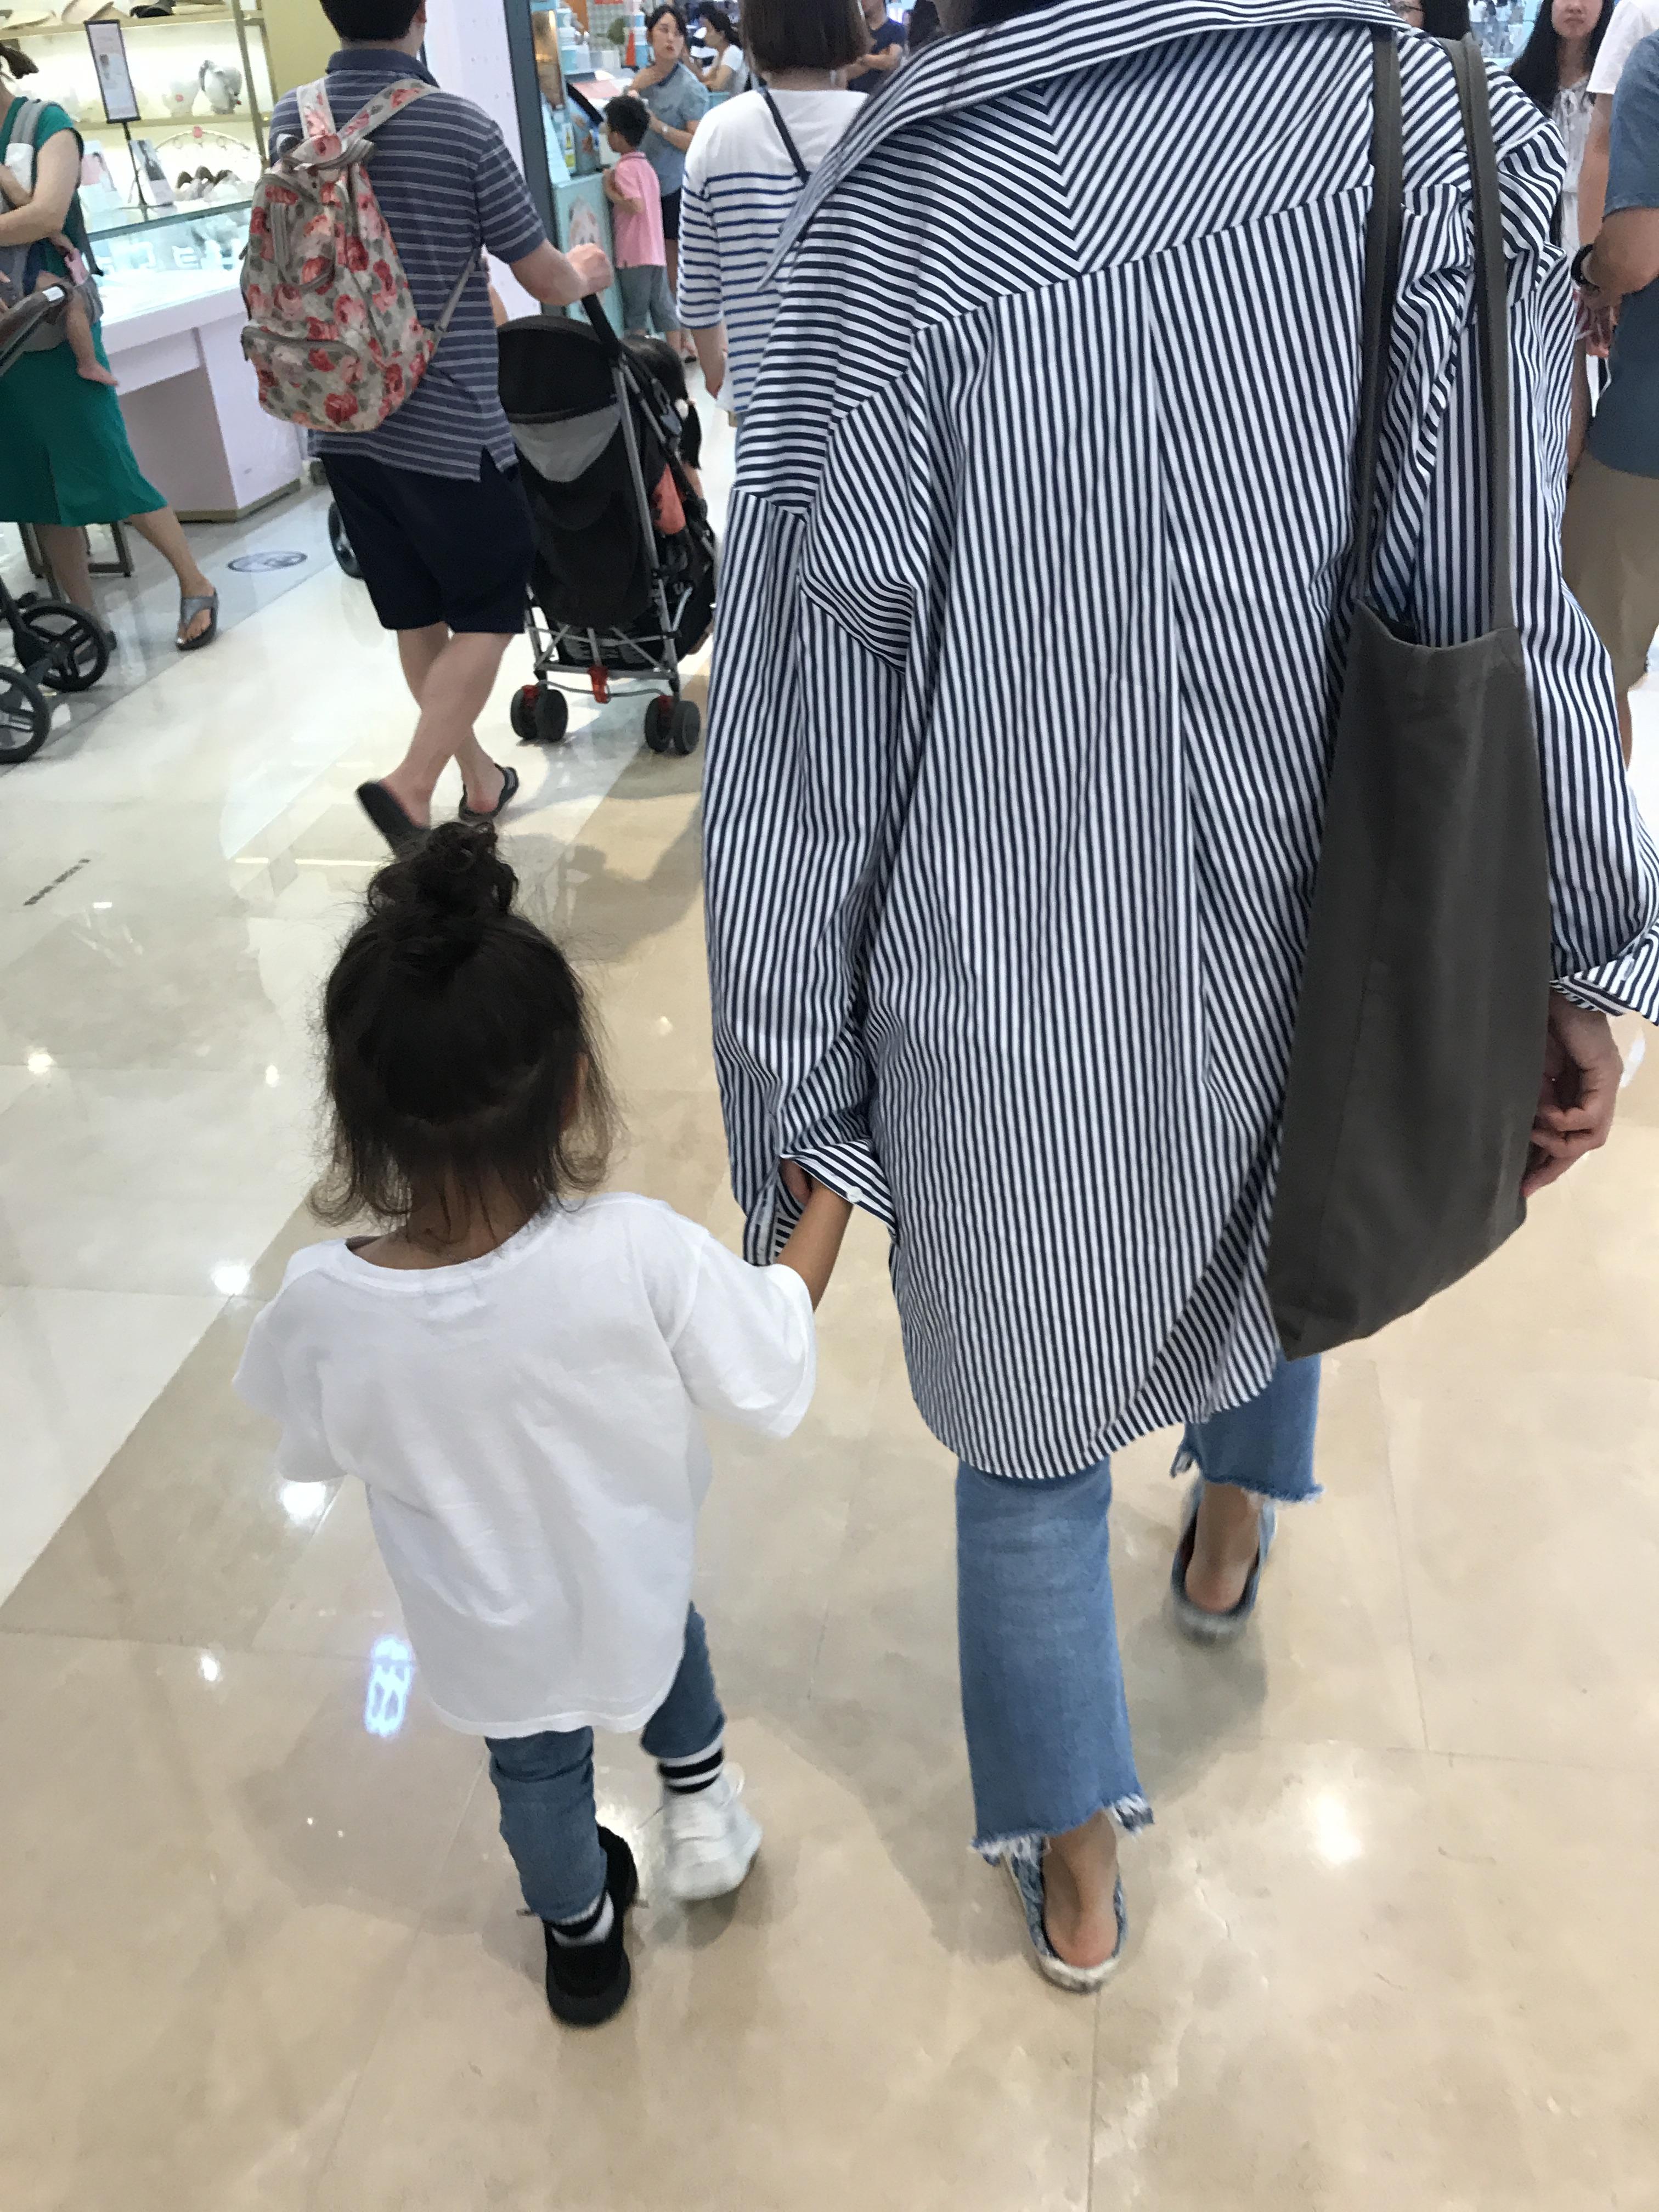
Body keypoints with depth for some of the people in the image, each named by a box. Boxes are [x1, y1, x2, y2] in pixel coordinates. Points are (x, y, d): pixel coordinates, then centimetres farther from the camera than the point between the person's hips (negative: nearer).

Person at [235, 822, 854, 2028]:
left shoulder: (321, 1307, -34)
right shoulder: (640, 1254, -38)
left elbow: (319, 1452, -11)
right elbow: (770, 1362, -19)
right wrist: (833, 1190, -6)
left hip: (494, 1633, 1)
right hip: (638, 1584, 0)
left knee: (538, 1771, 31)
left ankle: (583, 1936, 56)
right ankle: (698, 1791, 46)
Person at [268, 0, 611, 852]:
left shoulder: (290, 121, 5)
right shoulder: (461, 127, -12)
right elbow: (545, 281, -3)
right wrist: (586, 273, 20)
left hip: (342, 424, 6)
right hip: (448, 425, -6)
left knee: (415, 615, 16)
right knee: (487, 613, 6)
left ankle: (480, 778, 30)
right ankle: (410, 786, -8)